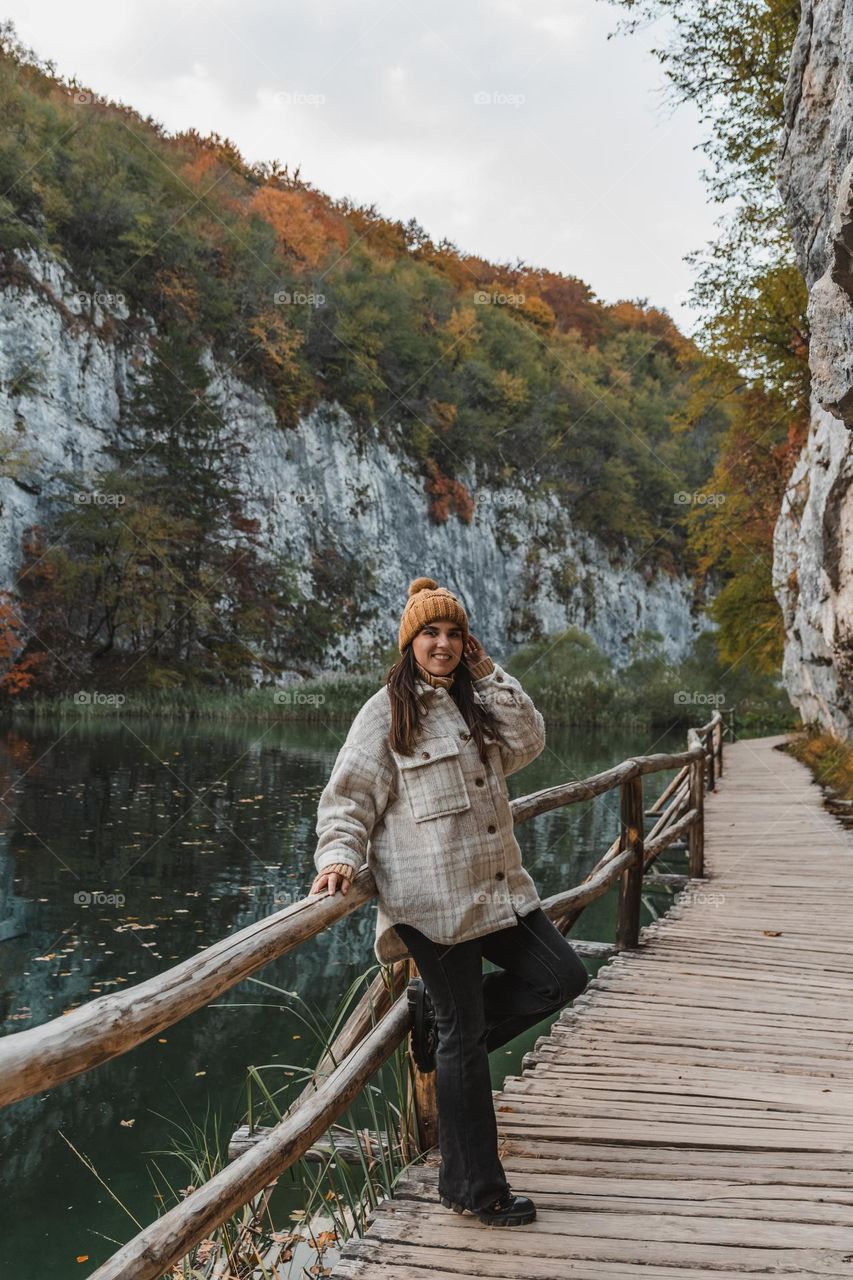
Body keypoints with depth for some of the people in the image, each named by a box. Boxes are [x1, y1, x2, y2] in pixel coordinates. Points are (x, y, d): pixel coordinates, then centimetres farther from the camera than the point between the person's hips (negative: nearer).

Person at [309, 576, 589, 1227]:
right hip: (432, 897, -7)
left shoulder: (476, 702, 15)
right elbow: (349, 797, -6)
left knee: (562, 975, 3)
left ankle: (438, 1013, 17)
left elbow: (529, 742, 2)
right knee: (464, 1039, 0)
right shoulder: (387, 712, -5)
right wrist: (340, 856, -22)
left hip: (497, 885, 7)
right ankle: (475, 1187, 13)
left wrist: (490, 675, 0)